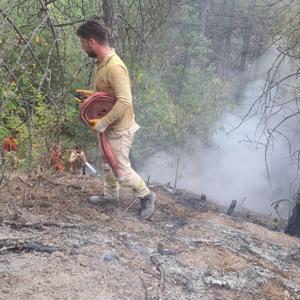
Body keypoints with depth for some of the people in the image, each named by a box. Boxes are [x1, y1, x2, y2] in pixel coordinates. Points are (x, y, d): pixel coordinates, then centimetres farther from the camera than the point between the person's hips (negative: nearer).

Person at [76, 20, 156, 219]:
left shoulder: (114, 67, -29)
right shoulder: (101, 62, 3)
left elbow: (124, 102, -34)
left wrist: (101, 124, -29)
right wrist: (92, 95, 4)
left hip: (119, 129, -9)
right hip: (108, 126, 9)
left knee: (121, 170, 1)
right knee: (107, 164, 24)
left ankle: (146, 196, 21)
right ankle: (110, 194, 44)